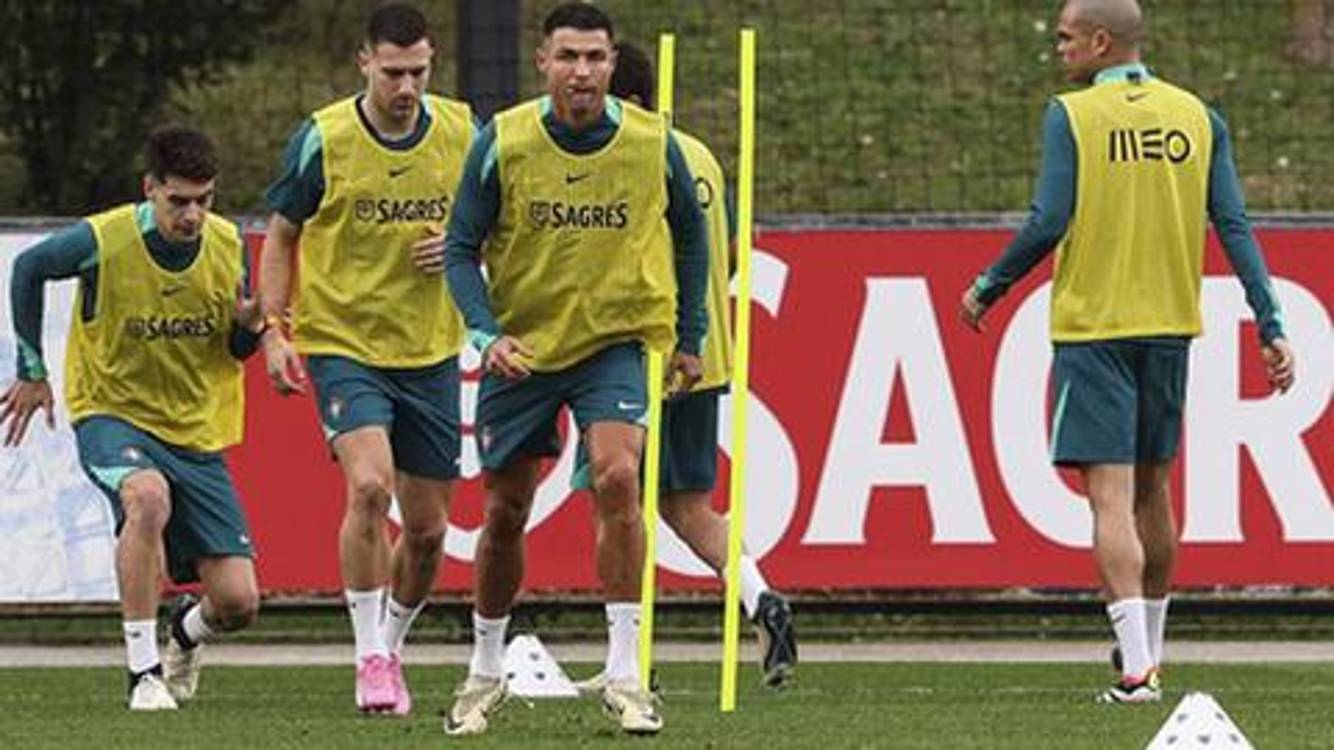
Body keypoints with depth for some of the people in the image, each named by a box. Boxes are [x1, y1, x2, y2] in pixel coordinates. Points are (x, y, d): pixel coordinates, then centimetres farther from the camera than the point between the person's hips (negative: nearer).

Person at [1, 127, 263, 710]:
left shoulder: (227, 245, -7)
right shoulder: (103, 242, -18)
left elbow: (236, 349, 7)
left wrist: (250, 327, -17)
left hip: (196, 431, 3)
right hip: (112, 414, -3)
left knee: (238, 603, -6)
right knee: (148, 497, -39)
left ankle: (186, 633, 34)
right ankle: (143, 672, -28)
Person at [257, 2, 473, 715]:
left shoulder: (461, 132, 0)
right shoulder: (322, 139, -8)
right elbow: (280, 235, 3)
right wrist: (275, 329, -6)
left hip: (431, 354, 4)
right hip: (343, 343, -3)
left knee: (428, 528, 7)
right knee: (369, 485, -25)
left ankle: (390, 648, 31)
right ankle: (371, 656, -15)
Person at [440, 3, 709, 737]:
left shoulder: (652, 142, -8)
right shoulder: (501, 143, -11)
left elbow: (689, 233, 9)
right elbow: (461, 248, -5)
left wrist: (689, 336, 9)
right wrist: (487, 334, -21)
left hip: (617, 339, -1)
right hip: (522, 346, 1)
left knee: (617, 479, -23)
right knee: (504, 513, 9)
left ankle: (624, 673, -19)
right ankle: (486, 670, 30)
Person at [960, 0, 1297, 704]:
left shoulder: (1072, 115, -7)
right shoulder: (1196, 117, 6)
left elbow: (1049, 222, -13)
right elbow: (1233, 225, 2)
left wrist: (987, 290, 0)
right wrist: (1271, 328, 1)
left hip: (1092, 328, -5)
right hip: (1170, 324, 5)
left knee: (1111, 498, -7)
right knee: (1152, 489, 18)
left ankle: (1136, 670, -17)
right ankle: (1146, 651, 27)